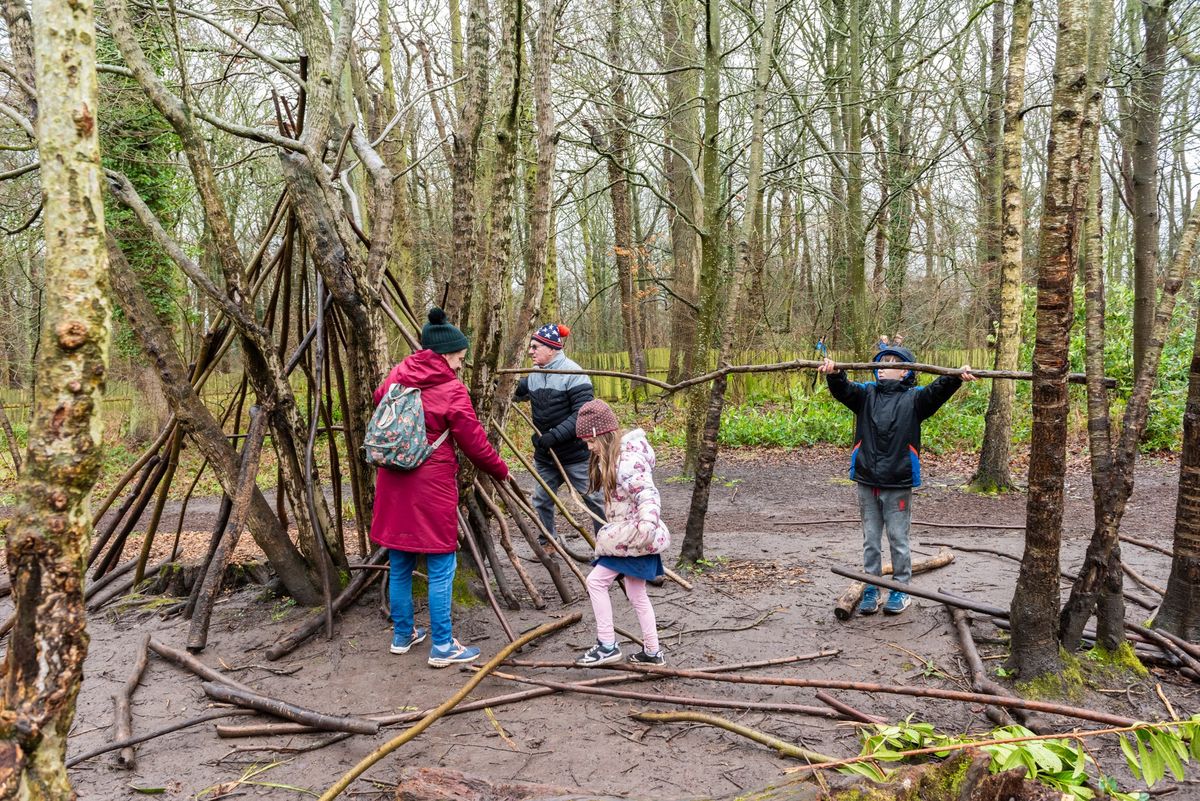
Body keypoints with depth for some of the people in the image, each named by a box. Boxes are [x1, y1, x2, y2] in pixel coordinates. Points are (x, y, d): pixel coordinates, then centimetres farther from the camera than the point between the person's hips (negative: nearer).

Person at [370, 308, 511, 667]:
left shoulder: (397, 376, 5)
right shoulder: (452, 390, -12)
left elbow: (379, 403, 24)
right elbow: (474, 442, -7)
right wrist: (500, 470, 8)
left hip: (393, 483, 7)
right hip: (431, 486, -6)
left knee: (399, 564, 17)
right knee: (440, 567, 3)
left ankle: (402, 635, 30)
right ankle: (442, 647, 9)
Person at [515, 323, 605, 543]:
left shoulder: (573, 374, -18)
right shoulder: (533, 376, 3)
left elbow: (582, 414, -24)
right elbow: (514, 393, 20)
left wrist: (555, 436, -29)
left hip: (576, 454, -7)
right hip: (544, 456, 7)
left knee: (594, 499, 3)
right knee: (541, 500, 15)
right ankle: (547, 544, 33)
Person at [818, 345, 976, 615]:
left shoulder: (913, 398, -1)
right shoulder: (866, 394, 5)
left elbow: (937, 391, -19)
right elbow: (844, 390, -13)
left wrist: (956, 377, -39)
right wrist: (834, 373, -35)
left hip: (898, 484, -3)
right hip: (867, 482, 3)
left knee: (898, 539, 9)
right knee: (870, 539, 12)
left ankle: (901, 589, 23)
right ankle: (871, 589, 23)